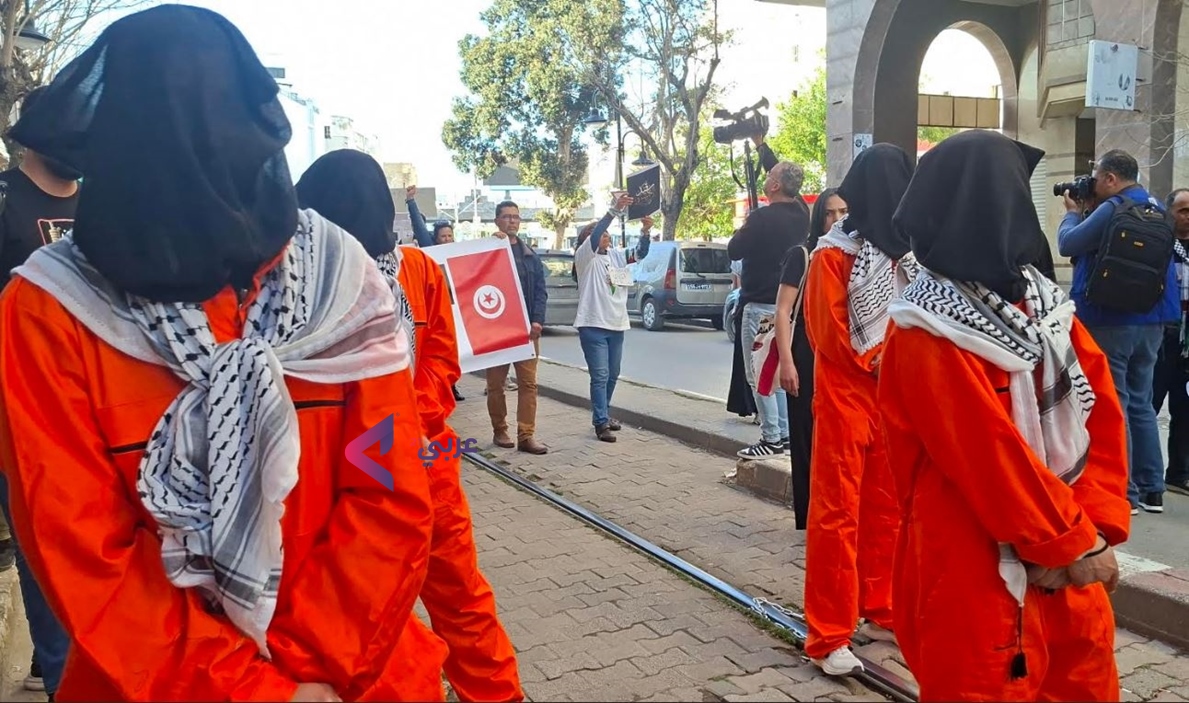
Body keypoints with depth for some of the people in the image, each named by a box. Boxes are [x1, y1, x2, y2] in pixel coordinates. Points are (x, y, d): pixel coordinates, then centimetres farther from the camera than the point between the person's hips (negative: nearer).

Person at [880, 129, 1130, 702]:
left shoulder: (1044, 301, 6)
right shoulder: (928, 336, -16)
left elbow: (1102, 414, 2)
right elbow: (990, 458, -19)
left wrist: (1095, 526, -8)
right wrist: (1076, 542, -12)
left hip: (1069, 565, 7)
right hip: (976, 575, -7)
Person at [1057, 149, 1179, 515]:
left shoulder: (1113, 209, -14)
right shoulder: (1157, 209, 13)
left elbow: (1067, 244, -9)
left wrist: (1073, 212, 9)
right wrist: (1087, 213, 13)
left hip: (1111, 320, -8)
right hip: (1151, 320, 8)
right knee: (1140, 403, 14)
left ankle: (1122, 493, 0)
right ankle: (1151, 489, 18)